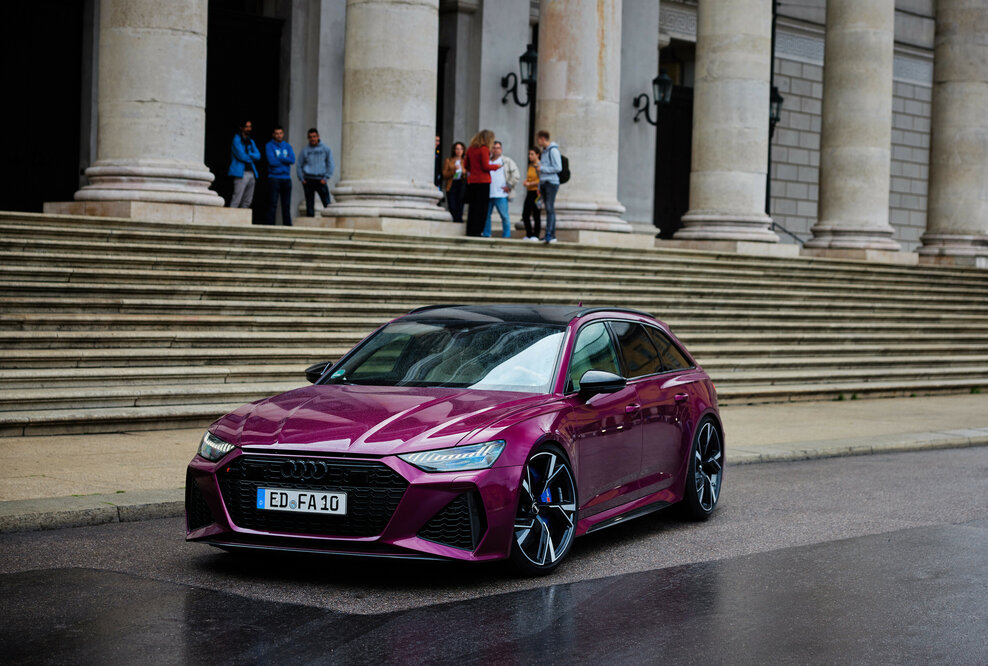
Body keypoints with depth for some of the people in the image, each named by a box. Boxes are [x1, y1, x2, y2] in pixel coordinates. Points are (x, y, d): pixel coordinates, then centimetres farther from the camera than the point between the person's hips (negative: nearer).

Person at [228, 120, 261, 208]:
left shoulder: (251, 141, 20)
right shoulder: (237, 139, -2)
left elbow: (258, 156, 8)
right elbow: (241, 156, -12)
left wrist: (248, 155, -9)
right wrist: (251, 158, 3)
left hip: (251, 173, 7)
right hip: (241, 173, -7)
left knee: (247, 202, 5)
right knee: (236, 200, -14)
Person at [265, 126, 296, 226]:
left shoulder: (287, 146, 12)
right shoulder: (269, 146, 0)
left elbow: (292, 160, -4)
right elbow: (272, 161, -13)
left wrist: (279, 158, -10)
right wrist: (285, 160, -4)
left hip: (286, 178, 4)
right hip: (274, 178, -4)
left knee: (286, 204, 6)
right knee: (273, 204, -8)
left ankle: (287, 225, 9)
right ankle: (270, 225, -7)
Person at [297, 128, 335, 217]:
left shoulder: (325, 149, 6)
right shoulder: (305, 151, 8)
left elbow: (330, 165, 4)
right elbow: (299, 166, 10)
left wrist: (326, 178, -5)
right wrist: (302, 179, -1)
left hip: (321, 180, -1)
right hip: (308, 180, 1)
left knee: (327, 203, -9)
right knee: (309, 204, 2)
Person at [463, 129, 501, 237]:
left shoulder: (470, 149, 10)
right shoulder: (484, 149, -9)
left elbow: (467, 166, 16)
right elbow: (486, 166, -13)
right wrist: (496, 166, 3)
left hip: (471, 180, 7)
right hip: (483, 181, -7)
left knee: (472, 207, 10)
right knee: (481, 208, -3)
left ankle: (470, 231, 10)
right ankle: (476, 231, -6)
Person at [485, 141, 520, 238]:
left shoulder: (507, 161, 5)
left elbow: (515, 175, -1)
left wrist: (509, 186, -7)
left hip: (500, 194, -4)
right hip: (487, 194, 5)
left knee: (504, 215, -5)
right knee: (486, 215, 6)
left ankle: (506, 235, -1)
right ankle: (486, 234, 14)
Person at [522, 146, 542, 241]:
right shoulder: (530, 166, 15)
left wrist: (530, 183, -13)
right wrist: (525, 182, 4)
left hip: (537, 192, -8)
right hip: (529, 192, 8)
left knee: (536, 215, -3)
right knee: (525, 214, 7)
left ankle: (535, 235, 3)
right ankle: (528, 235, 15)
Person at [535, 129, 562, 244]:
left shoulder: (553, 150, -8)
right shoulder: (544, 151, 20)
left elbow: (558, 168, -15)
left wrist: (542, 168, -11)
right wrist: (539, 186, 21)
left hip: (551, 183, -9)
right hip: (544, 183, 9)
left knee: (550, 209, -13)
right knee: (548, 209, 6)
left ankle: (549, 234, -19)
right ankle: (551, 235, 6)